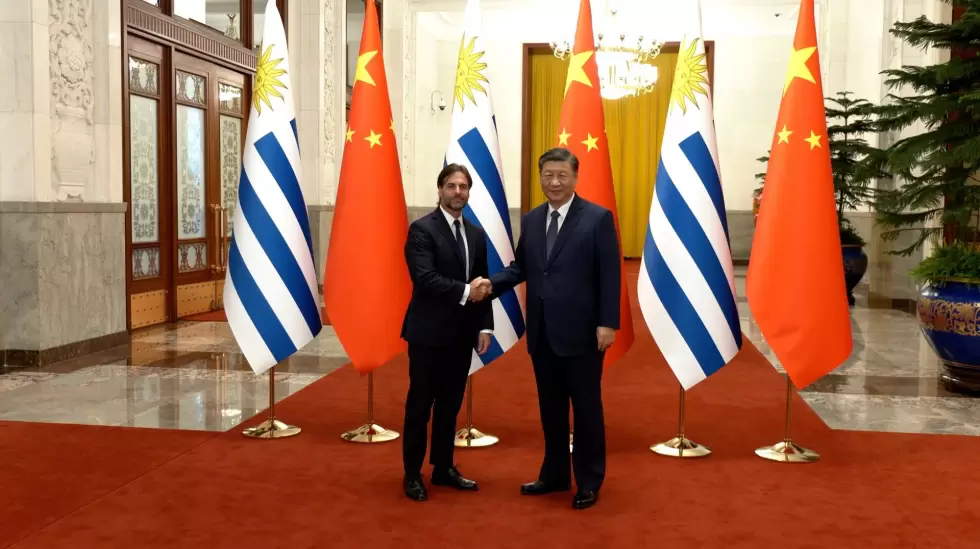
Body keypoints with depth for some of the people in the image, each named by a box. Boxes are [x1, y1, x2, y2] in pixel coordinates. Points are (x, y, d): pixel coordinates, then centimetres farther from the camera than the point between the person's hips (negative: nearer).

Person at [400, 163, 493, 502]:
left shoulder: (476, 234, 12)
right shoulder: (422, 229, -8)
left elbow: (482, 286, 11)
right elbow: (424, 278, -20)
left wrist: (485, 326, 2)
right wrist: (464, 291, -24)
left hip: (462, 334, 6)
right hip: (429, 332, -6)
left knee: (450, 405, 14)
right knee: (420, 405, 3)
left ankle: (443, 468, 26)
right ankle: (412, 474, 15)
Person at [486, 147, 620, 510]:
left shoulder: (598, 218, -6)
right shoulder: (531, 220, 10)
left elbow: (610, 275, -9)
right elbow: (521, 267, 12)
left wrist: (608, 323, -15)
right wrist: (492, 284, -6)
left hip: (581, 331, -5)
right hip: (542, 332, 5)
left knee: (586, 407, 6)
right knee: (550, 407, 15)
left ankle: (589, 481, 20)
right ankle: (555, 474, 29)